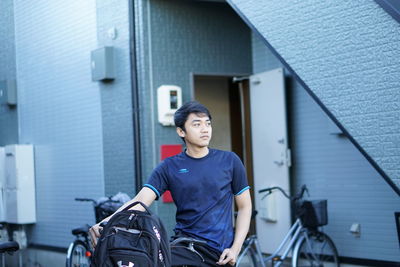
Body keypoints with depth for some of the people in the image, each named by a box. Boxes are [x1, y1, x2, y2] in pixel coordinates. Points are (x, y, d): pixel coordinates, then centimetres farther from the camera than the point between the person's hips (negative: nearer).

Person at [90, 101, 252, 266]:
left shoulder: (229, 161, 5)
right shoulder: (169, 167, 3)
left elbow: (244, 206, 9)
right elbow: (140, 201, -7)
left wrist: (235, 249, -3)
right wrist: (105, 223, -25)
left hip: (220, 252, 0)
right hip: (185, 245, 0)